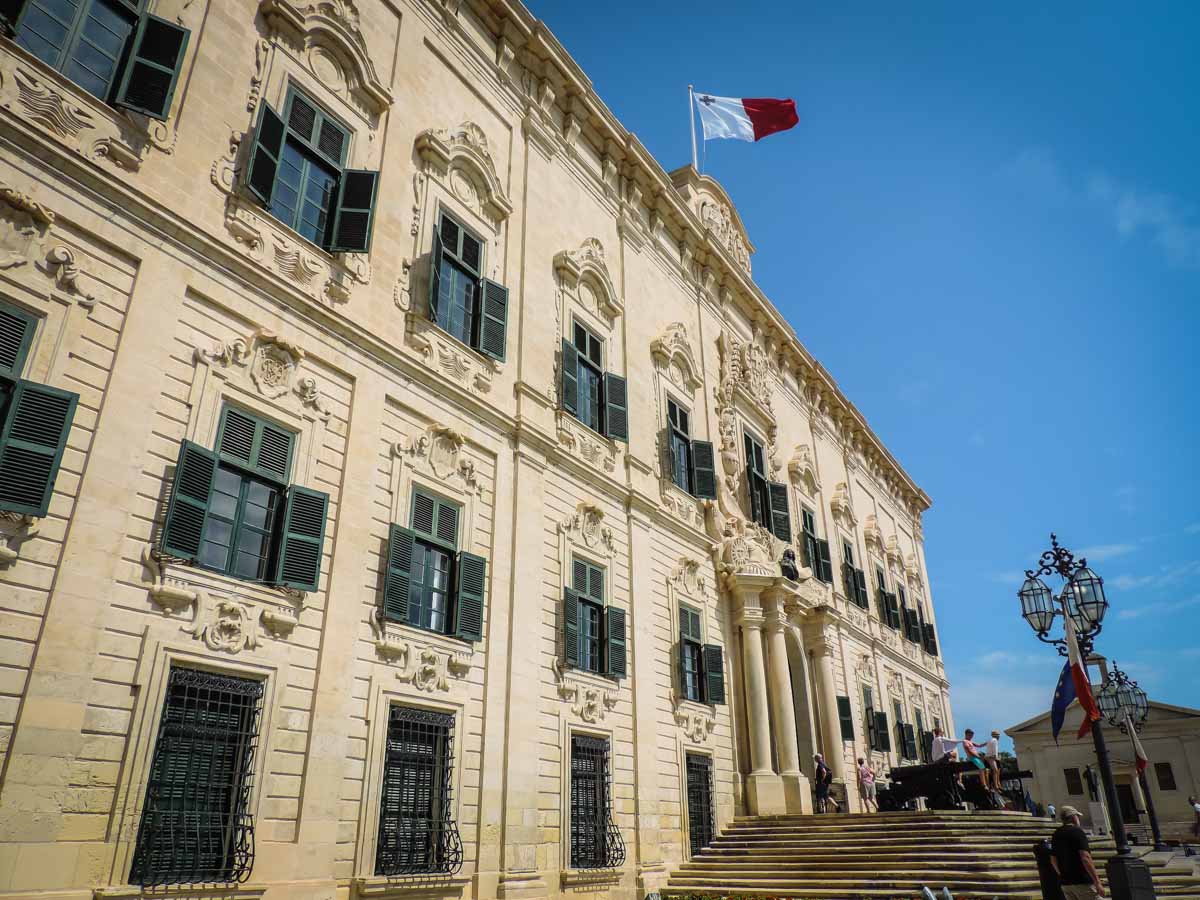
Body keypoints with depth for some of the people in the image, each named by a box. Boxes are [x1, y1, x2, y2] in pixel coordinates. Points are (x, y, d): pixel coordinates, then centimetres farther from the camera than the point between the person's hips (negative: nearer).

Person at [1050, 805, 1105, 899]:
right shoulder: (1077, 831, -10)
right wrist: (1097, 882, -18)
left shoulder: (1056, 835, 12)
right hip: (1082, 881, -7)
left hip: (1065, 883, 7)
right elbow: (1085, 858, -19)